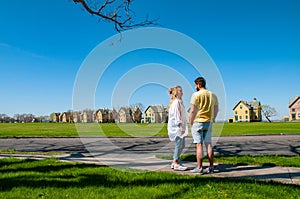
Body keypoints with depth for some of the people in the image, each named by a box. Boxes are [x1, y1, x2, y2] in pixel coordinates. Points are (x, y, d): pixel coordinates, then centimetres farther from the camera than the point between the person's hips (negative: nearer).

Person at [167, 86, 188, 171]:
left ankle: (174, 162, 20)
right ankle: (176, 164, 0)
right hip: (177, 126, -11)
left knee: (181, 145, 13)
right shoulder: (176, 102, -12)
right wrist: (181, 126, -22)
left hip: (178, 126, 11)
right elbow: (177, 115, -19)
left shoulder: (179, 102, 19)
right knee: (179, 145, -7)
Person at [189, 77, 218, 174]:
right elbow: (216, 110, 13)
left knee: (199, 145, -2)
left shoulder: (196, 95, -9)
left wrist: (190, 123, -3)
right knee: (208, 144, 11)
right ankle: (211, 167, 14)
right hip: (209, 122, 5)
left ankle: (199, 168, 0)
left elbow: (192, 111, -12)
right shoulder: (213, 95, 9)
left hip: (198, 122, -5)